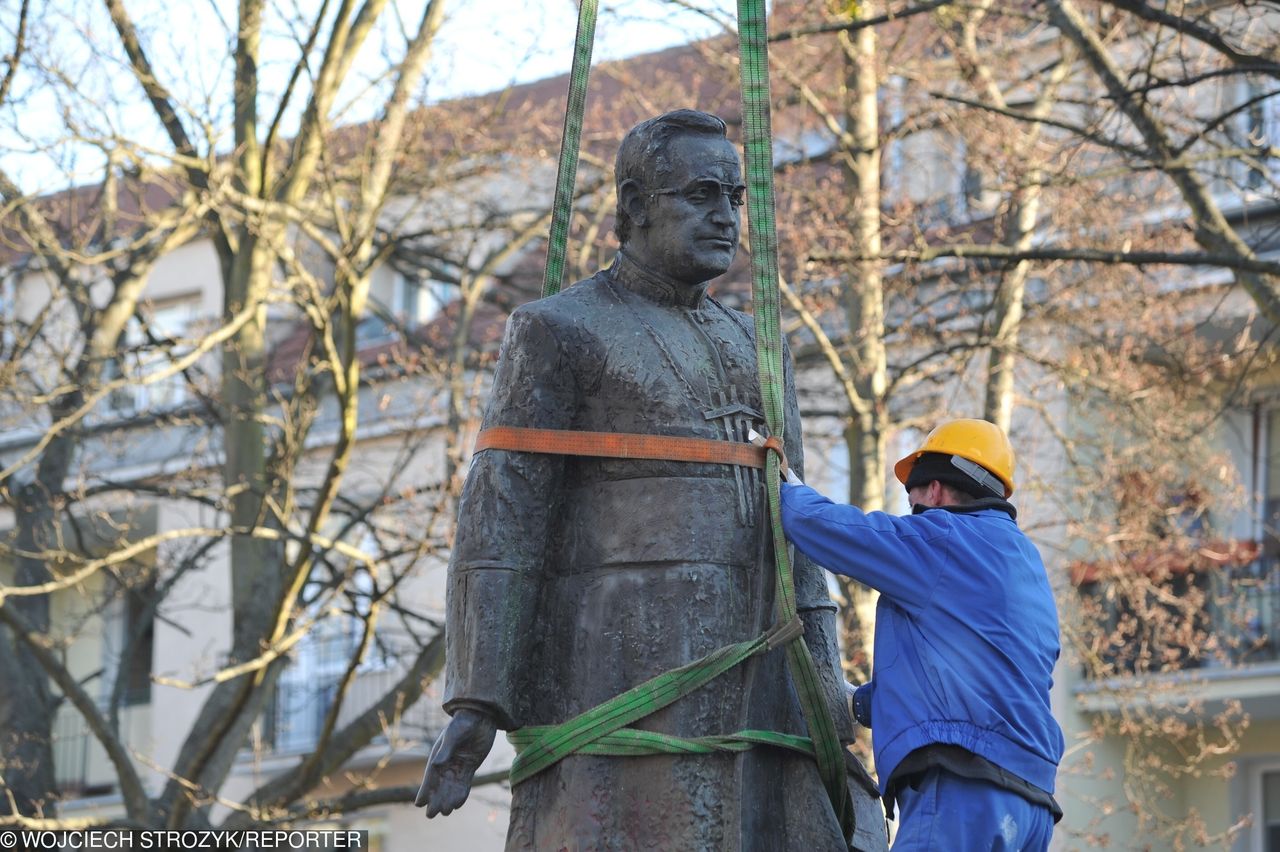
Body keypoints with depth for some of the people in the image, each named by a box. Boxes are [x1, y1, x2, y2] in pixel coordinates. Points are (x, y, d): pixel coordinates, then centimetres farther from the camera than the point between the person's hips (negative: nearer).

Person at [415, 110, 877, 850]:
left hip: (740, 690, 7)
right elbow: (499, 523, -6)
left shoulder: (753, 350, 21)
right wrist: (476, 703, -15)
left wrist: (827, 700, 9)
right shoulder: (559, 333, 1)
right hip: (615, 675, -7)